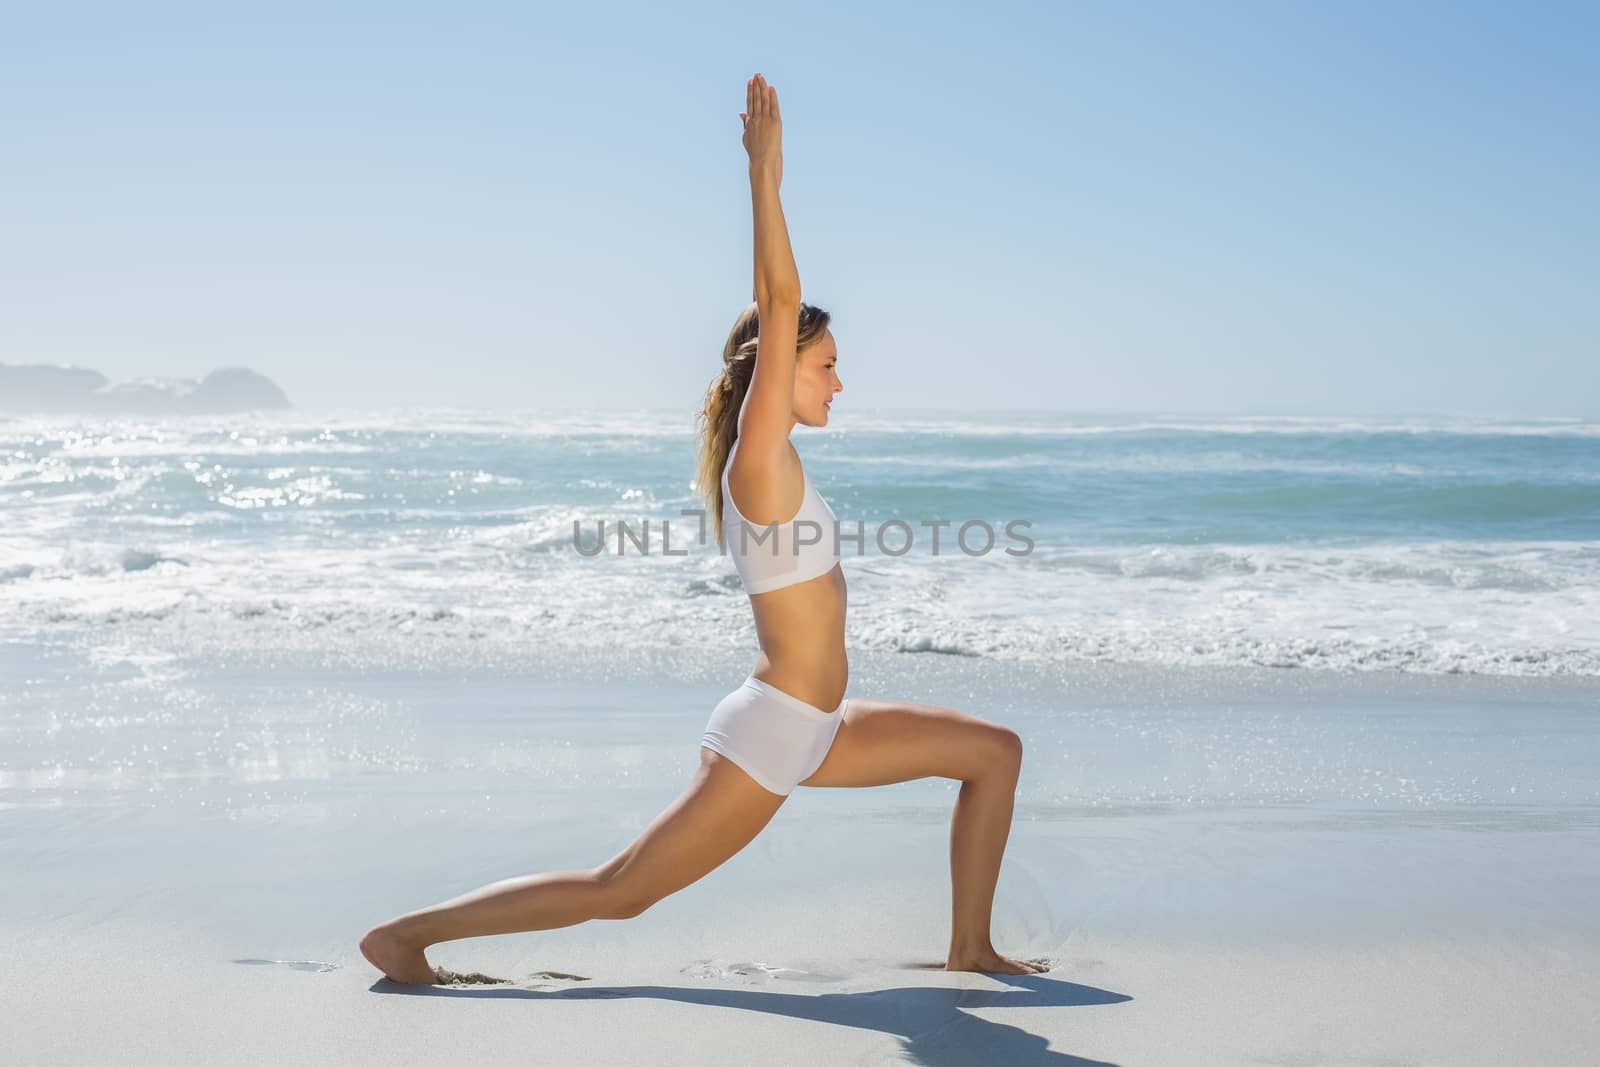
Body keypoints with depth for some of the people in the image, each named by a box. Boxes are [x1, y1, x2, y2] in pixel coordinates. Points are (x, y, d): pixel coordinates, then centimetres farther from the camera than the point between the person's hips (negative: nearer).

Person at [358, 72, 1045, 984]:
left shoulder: (768, 465, 7)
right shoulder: (762, 461, -16)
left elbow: (777, 307, 14)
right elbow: (779, 304, -24)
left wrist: (767, 180, 14)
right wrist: (765, 174, -23)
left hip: (816, 730, 10)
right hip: (773, 734, -10)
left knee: (997, 749, 11)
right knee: (619, 892, -2)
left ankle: (970, 947, 16)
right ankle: (410, 931, 8)